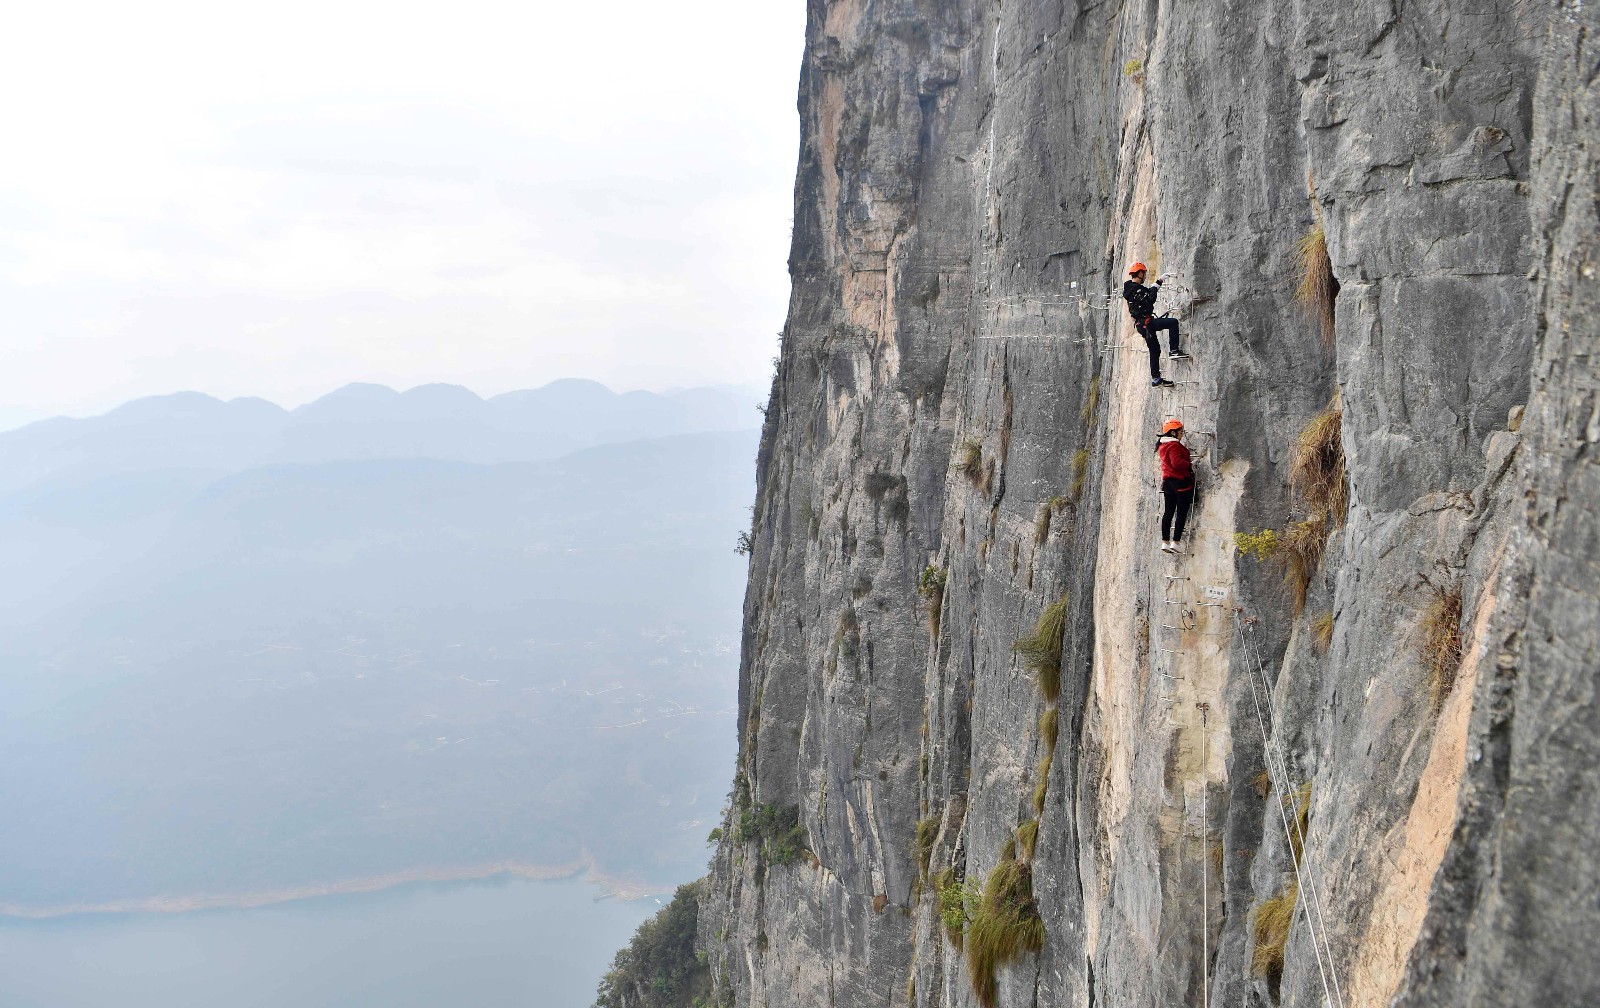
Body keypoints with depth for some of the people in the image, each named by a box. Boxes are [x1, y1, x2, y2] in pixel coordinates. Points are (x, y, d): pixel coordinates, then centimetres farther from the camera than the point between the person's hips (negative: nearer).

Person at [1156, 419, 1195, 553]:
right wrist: (1190, 464, -12)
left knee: (1168, 512, 9)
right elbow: (1177, 462, -26)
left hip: (1168, 481, 9)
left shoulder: (1163, 445, 13)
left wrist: (1185, 450, 11)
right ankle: (1176, 542, -6)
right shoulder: (1174, 445, -16)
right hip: (1181, 481, -9)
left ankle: (1165, 542, 9)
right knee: (1182, 513, -4)